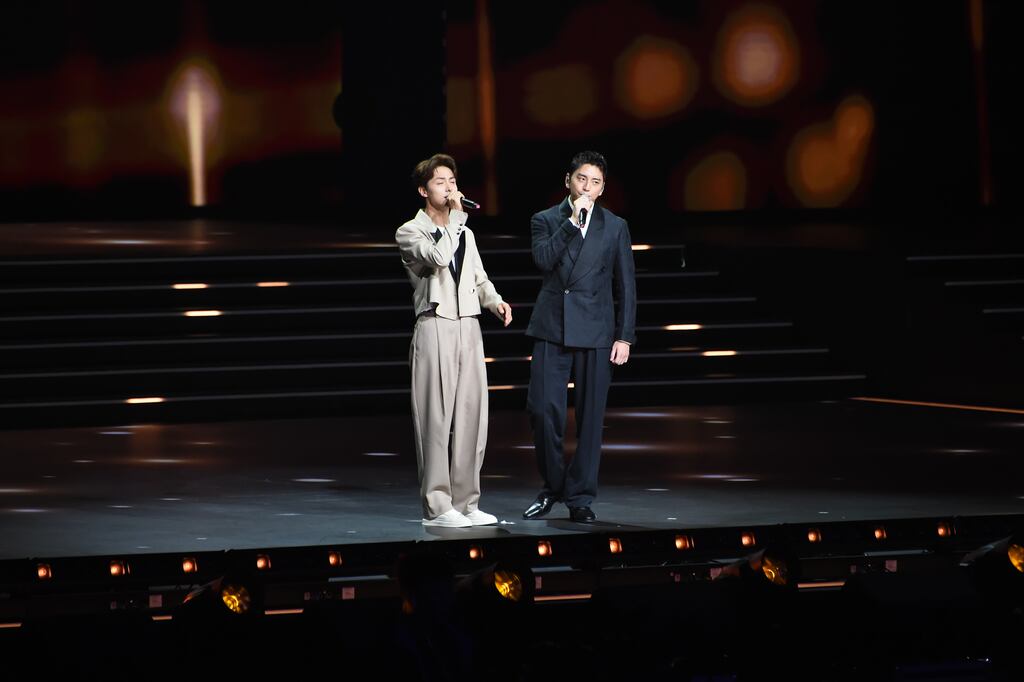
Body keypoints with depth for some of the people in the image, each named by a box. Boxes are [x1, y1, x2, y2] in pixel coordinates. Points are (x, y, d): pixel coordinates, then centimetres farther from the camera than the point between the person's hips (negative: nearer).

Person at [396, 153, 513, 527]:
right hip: (435, 328, -6)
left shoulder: (464, 233, 21)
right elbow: (438, 257, -20)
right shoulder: (410, 233, -1)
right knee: (436, 419, -8)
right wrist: (457, 216, -11)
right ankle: (436, 506, -6)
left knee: (472, 417, 3)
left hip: (468, 328, 6)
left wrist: (495, 301, 3)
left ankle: (466, 502, 9)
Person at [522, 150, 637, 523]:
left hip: (595, 333, 0)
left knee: (590, 415, 0)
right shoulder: (546, 221, 7)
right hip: (552, 328, 0)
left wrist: (625, 337, 2)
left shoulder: (615, 227, 8)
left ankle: (580, 497, 7)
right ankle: (552, 486, 13)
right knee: (543, 409, -5)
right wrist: (573, 222, -16)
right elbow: (543, 259, -12)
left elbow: (626, 285, 8)